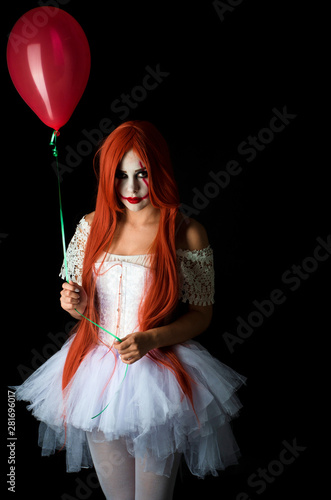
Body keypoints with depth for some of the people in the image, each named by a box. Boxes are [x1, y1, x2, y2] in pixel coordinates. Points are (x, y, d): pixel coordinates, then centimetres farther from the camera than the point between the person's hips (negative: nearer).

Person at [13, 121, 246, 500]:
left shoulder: (187, 234, -10)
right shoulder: (92, 226, 1)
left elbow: (201, 315, -4)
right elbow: (82, 306, 12)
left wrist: (151, 339, -19)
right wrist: (74, 304, -12)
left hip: (158, 372, -3)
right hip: (96, 371, 3)